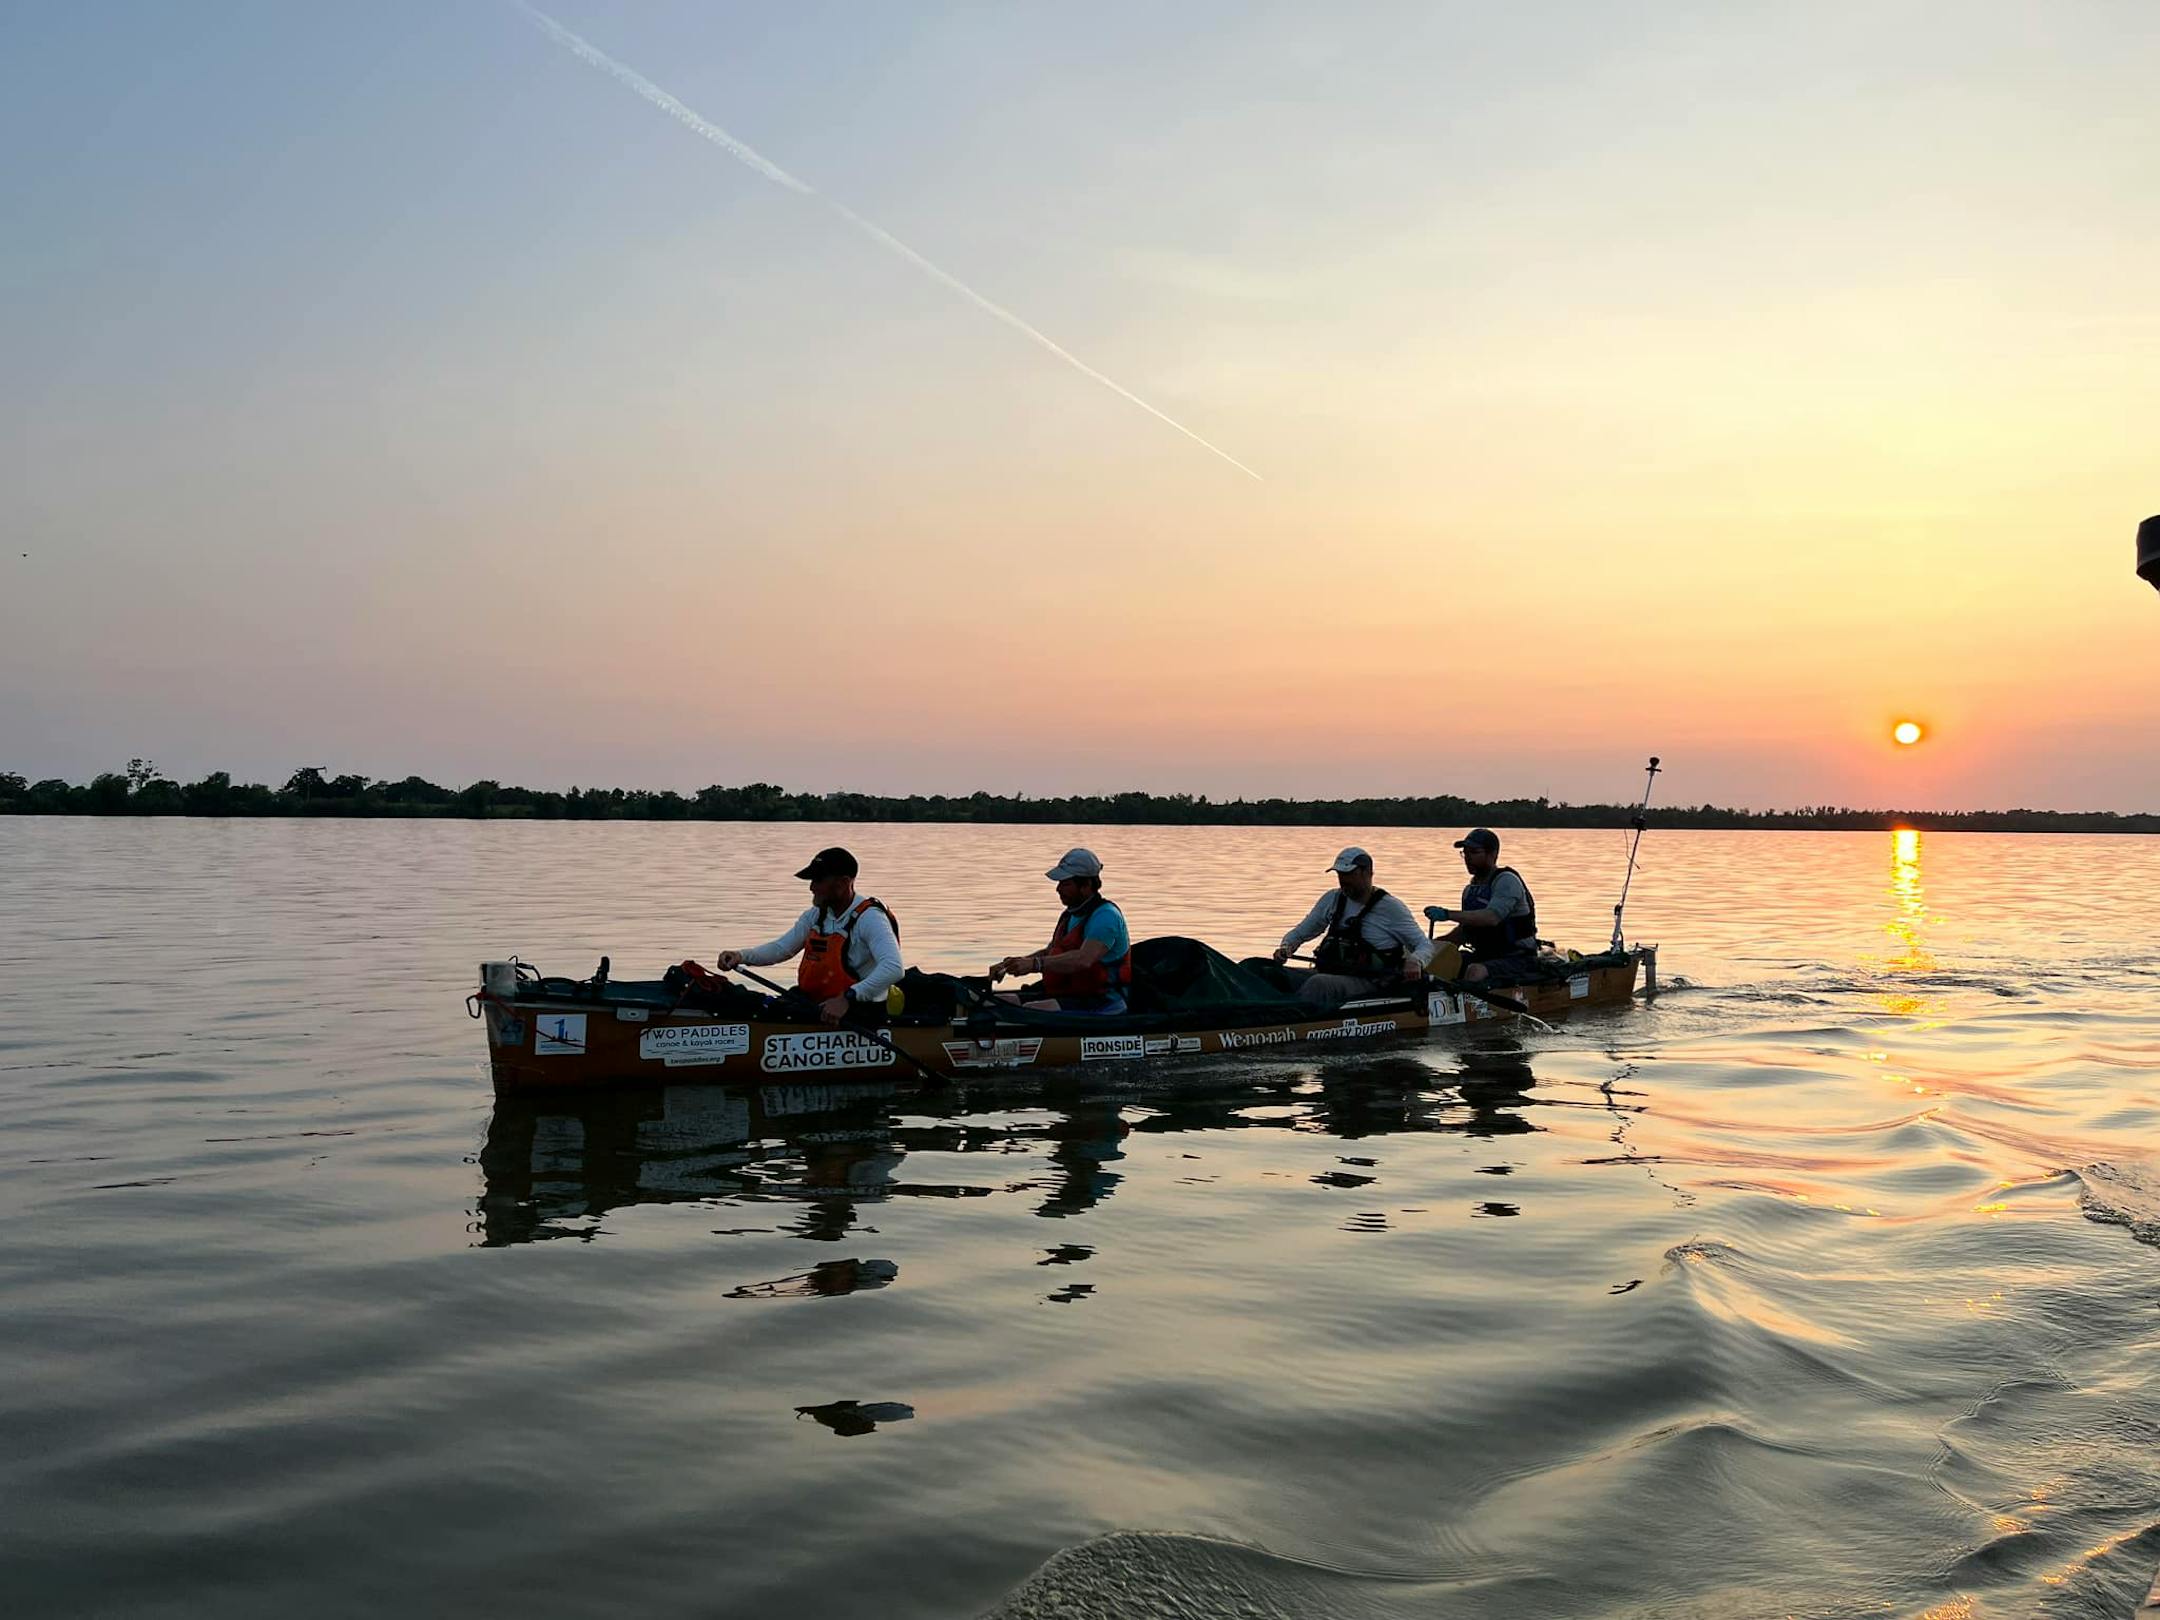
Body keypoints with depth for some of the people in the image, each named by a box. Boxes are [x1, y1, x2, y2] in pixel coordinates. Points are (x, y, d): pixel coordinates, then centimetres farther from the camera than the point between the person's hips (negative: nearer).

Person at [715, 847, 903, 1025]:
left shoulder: (869, 918, -16)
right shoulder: (816, 916, 11)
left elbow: (893, 969, -30)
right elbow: (781, 948, 15)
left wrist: (847, 999, -38)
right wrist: (741, 956, -4)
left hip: (859, 1013, -8)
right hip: (814, 1006, 8)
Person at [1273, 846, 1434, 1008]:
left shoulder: (1390, 907, 0)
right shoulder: (1332, 900, 14)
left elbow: (1425, 945, -1)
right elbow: (1300, 932, 23)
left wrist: (1415, 961, -24)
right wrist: (1286, 946, 0)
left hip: (1370, 982, -6)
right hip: (1330, 973, 6)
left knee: (1318, 984, -37)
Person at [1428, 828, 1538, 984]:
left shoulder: (1507, 881, -13)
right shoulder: (1470, 890, 14)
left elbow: (1492, 917, -30)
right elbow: (1464, 930, 21)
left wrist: (1448, 915, -35)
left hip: (1516, 958, -8)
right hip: (1483, 955, 8)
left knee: (1475, 971, -35)